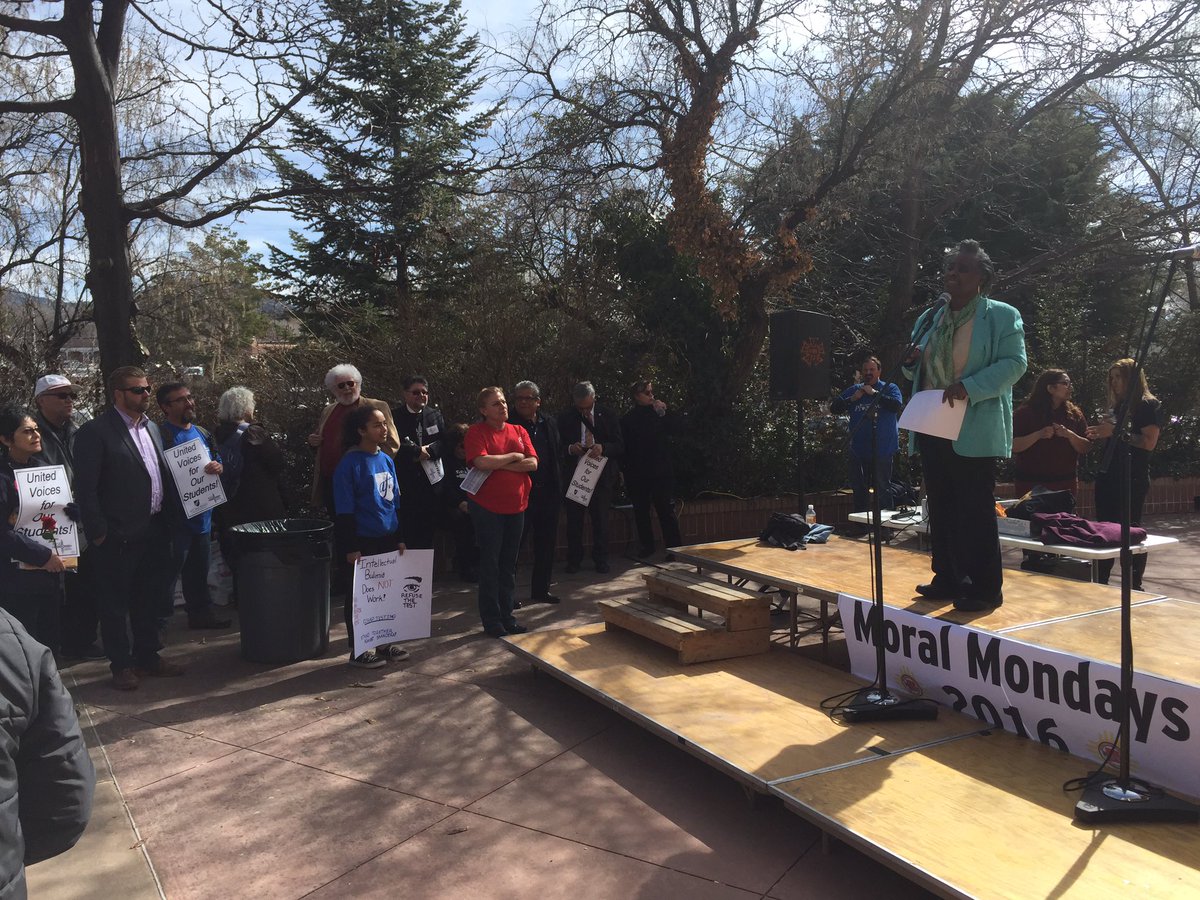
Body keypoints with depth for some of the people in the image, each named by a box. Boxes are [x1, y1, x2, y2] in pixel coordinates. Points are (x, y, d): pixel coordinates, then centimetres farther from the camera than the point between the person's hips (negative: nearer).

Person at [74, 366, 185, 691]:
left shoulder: (152, 428, 12)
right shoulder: (95, 432, -11)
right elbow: (85, 488, -13)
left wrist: (171, 518, 9)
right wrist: (98, 532, -14)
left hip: (155, 530, 7)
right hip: (119, 537, -7)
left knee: (148, 599, 17)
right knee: (116, 603, 7)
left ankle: (147, 656, 29)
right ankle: (121, 664, 19)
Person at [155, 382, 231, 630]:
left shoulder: (202, 433, 13)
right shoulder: (161, 436, -12)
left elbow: (218, 460, 14)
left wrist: (218, 466, -8)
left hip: (202, 515, 8)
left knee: (199, 568, 18)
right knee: (170, 569, -3)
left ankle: (201, 612, 29)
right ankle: (159, 618, 8)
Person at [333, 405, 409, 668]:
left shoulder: (387, 460, 8)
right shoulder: (350, 463, -12)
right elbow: (344, 510, -13)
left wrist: (399, 537, 14)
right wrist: (350, 547, -15)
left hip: (388, 538, 6)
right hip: (364, 541, -6)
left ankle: (385, 642, 26)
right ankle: (358, 649, 16)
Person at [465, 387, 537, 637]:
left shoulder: (519, 431, 8)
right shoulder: (476, 432, -6)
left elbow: (533, 463, -3)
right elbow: (481, 462, -22)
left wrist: (498, 464, -12)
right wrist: (513, 457, -10)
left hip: (516, 506, 5)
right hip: (488, 507, -5)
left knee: (509, 564, 12)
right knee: (490, 564, 2)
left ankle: (507, 616, 22)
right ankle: (491, 619, 12)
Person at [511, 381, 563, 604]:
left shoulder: (549, 425, 10)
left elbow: (557, 457, 12)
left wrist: (558, 489, 4)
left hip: (548, 493, 6)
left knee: (546, 544, 13)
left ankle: (541, 590, 26)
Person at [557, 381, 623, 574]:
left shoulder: (608, 416, 2)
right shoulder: (565, 418, 1)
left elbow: (620, 446, 0)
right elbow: (560, 447, 3)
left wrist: (603, 448, -20)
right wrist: (570, 449, -19)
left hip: (601, 476, 0)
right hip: (574, 476, 0)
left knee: (601, 520, 6)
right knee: (574, 520, 6)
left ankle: (601, 560, 18)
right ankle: (573, 560, 18)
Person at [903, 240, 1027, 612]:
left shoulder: (1003, 316, -2)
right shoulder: (929, 319, 16)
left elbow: (1014, 363, -12)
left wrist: (969, 387, -25)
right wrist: (911, 364, -1)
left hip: (974, 431, -7)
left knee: (976, 511, -4)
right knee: (941, 508, 12)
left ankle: (985, 587, 6)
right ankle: (947, 578, 22)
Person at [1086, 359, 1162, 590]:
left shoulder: (1149, 405, -3)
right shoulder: (1114, 407, 17)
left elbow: (1149, 443, -14)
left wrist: (1115, 431, -17)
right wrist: (1099, 435, 3)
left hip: (1133, 479, -7)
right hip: (1107, 476, 7)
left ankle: (1134, 587, 3)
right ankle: (1101, 584, 11)